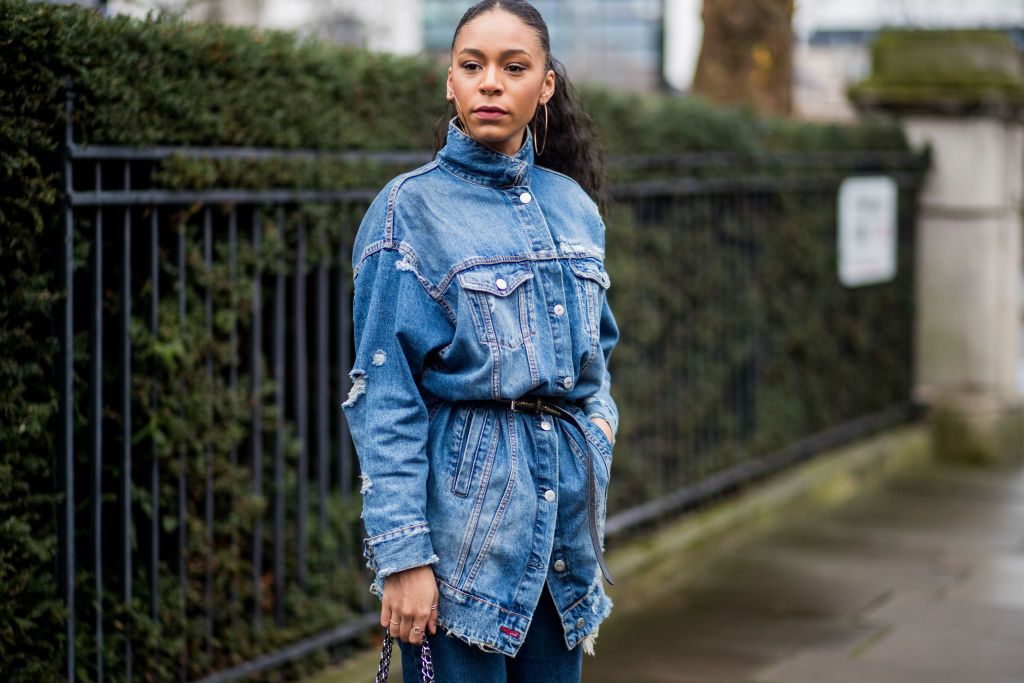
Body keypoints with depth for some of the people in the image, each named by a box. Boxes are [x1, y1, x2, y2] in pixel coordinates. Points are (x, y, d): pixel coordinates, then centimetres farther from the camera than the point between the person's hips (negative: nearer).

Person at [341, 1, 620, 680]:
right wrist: (401, 551, -16)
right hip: (465, 500, -5)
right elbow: (384, 395, -10)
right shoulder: (411, 208, -6)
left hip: (567, 500, 5)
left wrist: (600, 417, 5)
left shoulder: (574, 207, 10)